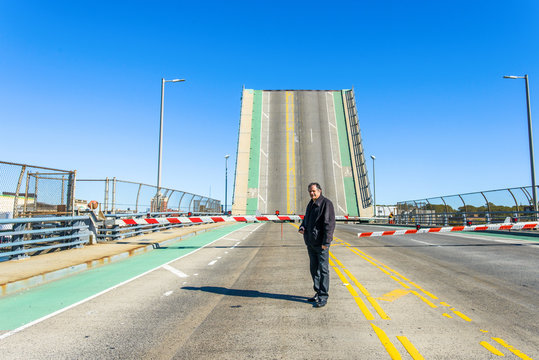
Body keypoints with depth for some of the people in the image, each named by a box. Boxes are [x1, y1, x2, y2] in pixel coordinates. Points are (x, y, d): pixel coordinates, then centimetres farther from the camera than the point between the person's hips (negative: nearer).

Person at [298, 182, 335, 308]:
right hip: (310, 243, 9)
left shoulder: (326, 203, -11)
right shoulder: (311, 204, 15)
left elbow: (329, 223, -17)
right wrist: (302, 227, 2)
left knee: (323, 270, -1)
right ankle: (318, 293, 28)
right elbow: (306, 219, 25)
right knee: (314, 269, 16)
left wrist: (326, 242, -21)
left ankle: (323, 297, 6)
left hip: (321, 244, -9)